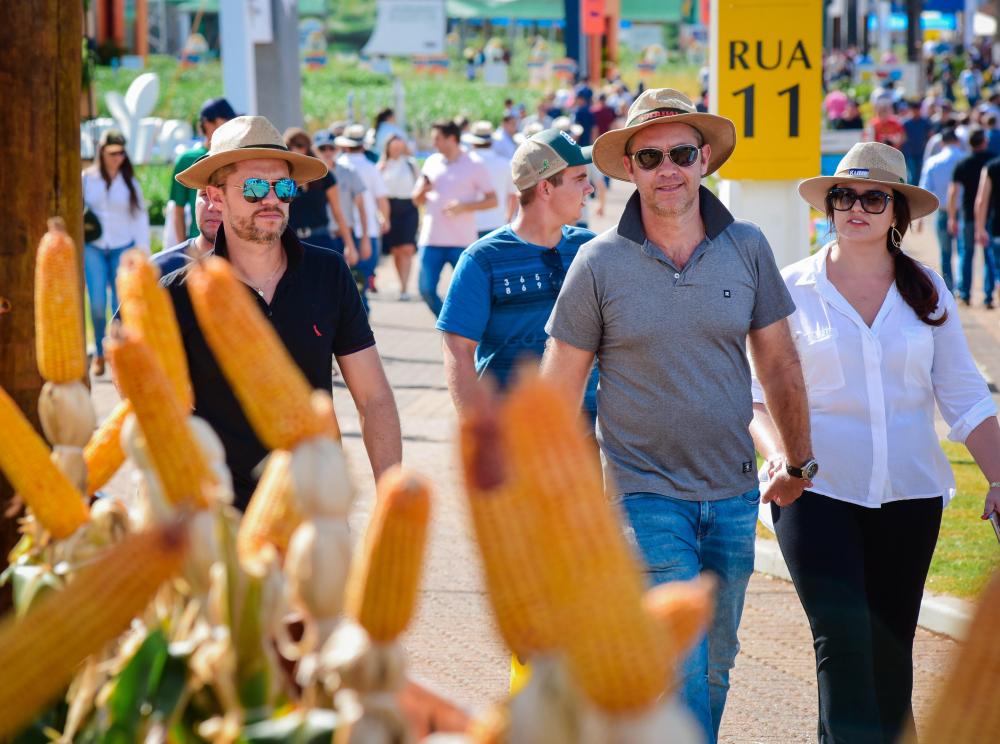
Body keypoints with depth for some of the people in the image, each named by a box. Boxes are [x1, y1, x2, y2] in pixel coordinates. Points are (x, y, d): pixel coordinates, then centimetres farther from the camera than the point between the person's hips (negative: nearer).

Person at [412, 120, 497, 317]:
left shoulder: (474, 164, -1)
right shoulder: (432, 162, 12)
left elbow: (492, 200, -3)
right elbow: (417, 200, 17)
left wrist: (464, 206, -17)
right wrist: (422, 190, -6)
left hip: (462, 241, -4)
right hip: (432, 239, 4)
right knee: (426, 289, -1)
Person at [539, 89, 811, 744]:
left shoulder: (746, 248, 1)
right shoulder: (600, 263, -6)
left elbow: (780, 365, 11)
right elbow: (559, 387, 1)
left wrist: (801, 466, 17)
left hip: (732, 494, 4)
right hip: (646, 493, -4)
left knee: (714, 669, 12)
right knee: (683, 666, -14)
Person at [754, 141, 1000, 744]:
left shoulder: (926, 291, 7)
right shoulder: (793, 289, 2)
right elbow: (761, 395, 3)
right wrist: (777, 455, -15)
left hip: (908, 494, 3)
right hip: (818, 491, -2)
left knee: (890, 655, 7)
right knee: (843, 643, -17)